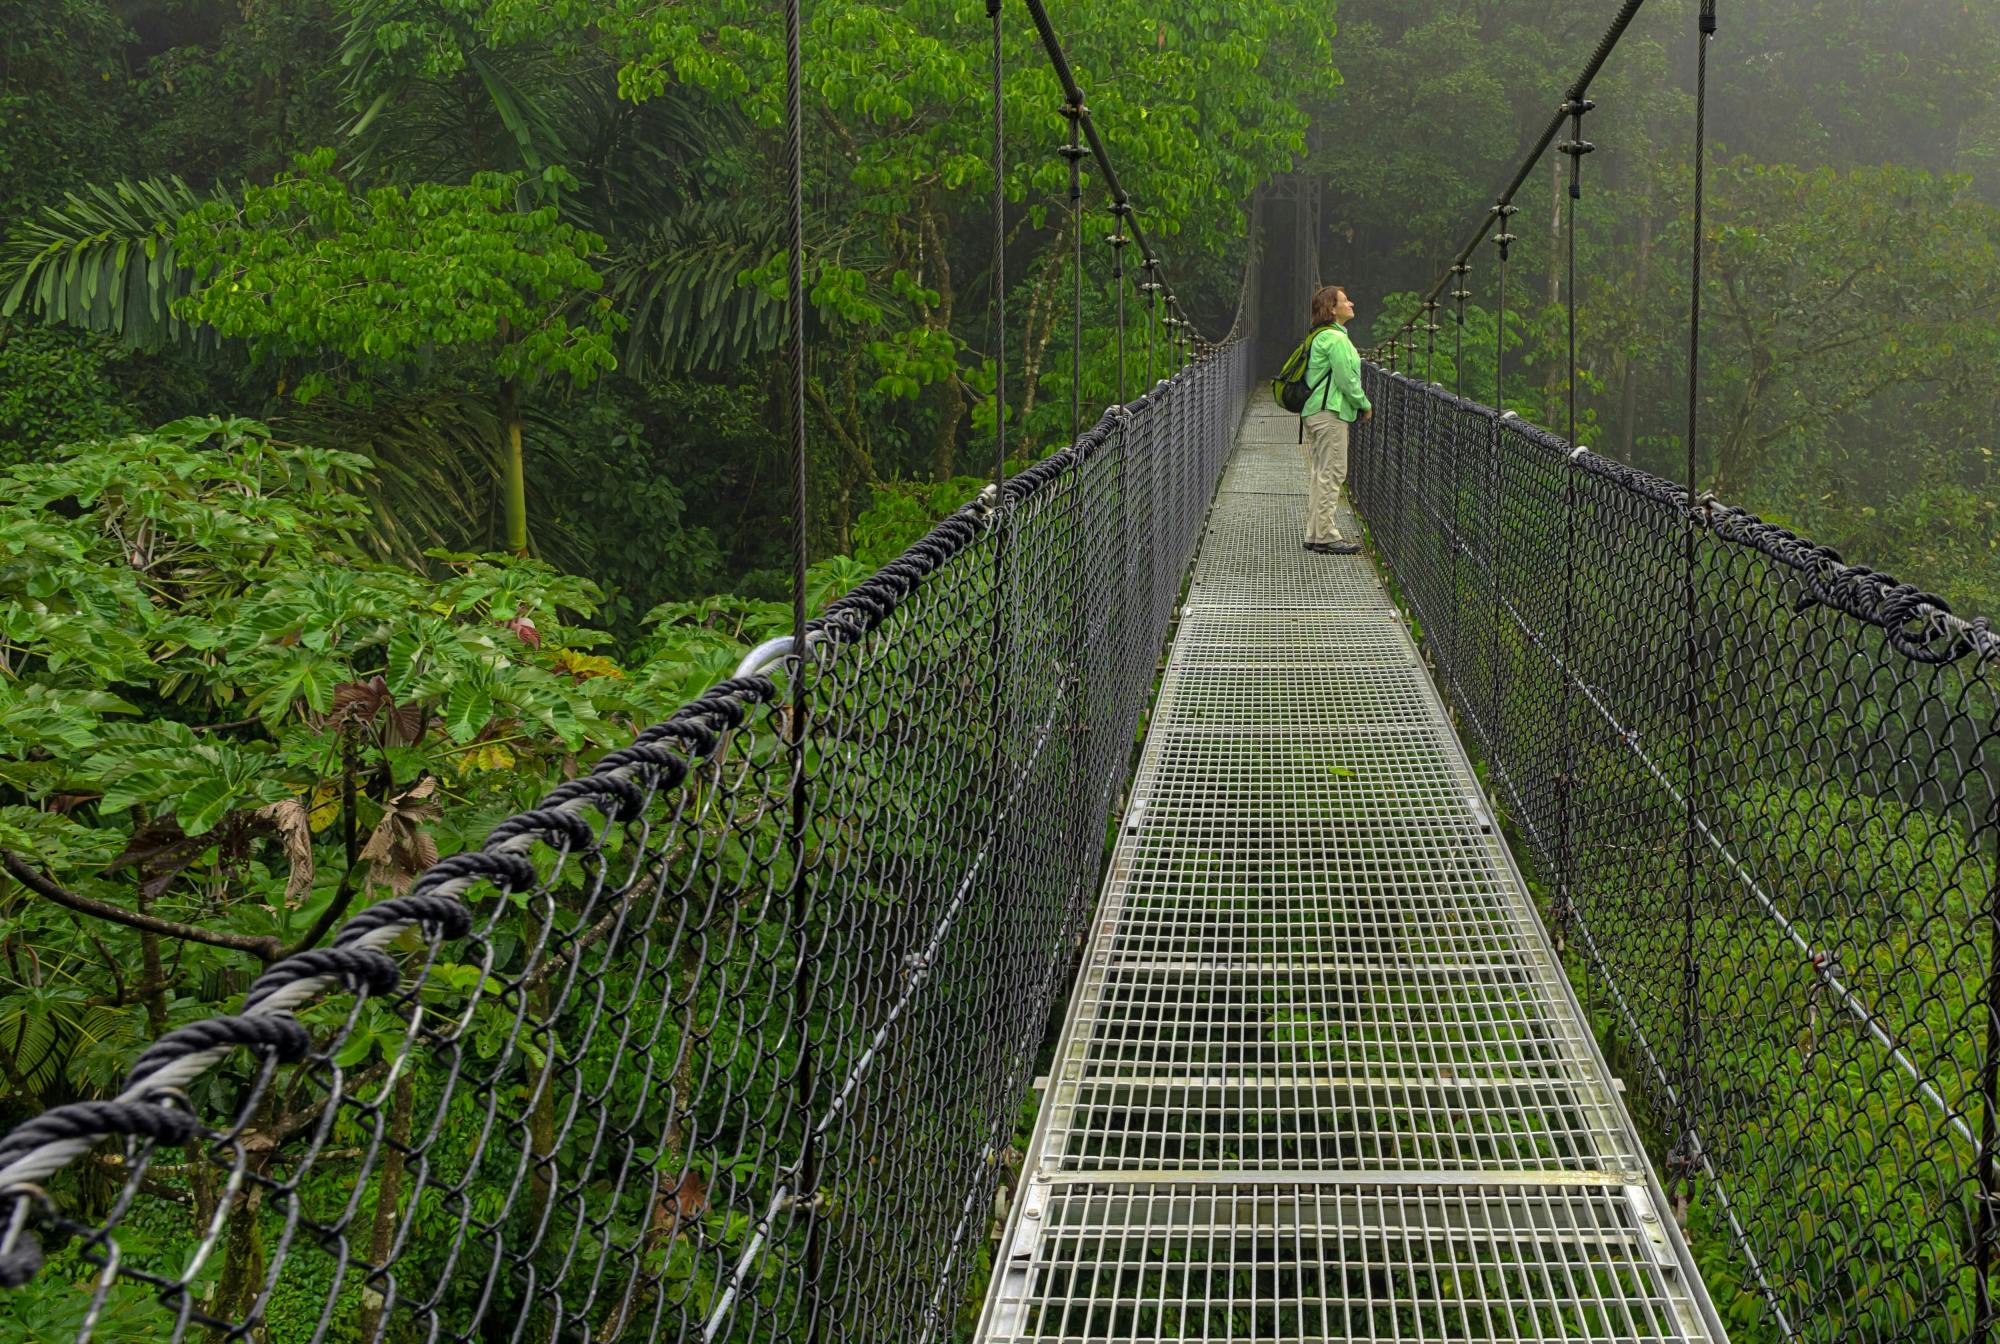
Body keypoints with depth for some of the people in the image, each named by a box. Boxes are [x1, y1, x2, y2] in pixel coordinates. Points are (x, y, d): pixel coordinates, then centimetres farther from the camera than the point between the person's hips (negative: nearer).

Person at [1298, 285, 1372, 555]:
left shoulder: (1319, 337, 18)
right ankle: (1325, 536, -7)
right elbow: (1346, 379, -18)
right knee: (1331, 473, -8)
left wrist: (1358, 405, 21)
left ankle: (1314, 533, 16)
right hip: (1330, 412, -10)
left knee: (1321, 474, 14)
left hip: (1314, 410, 10)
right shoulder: (1336, 339, -14)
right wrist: (1364, 405, -5)